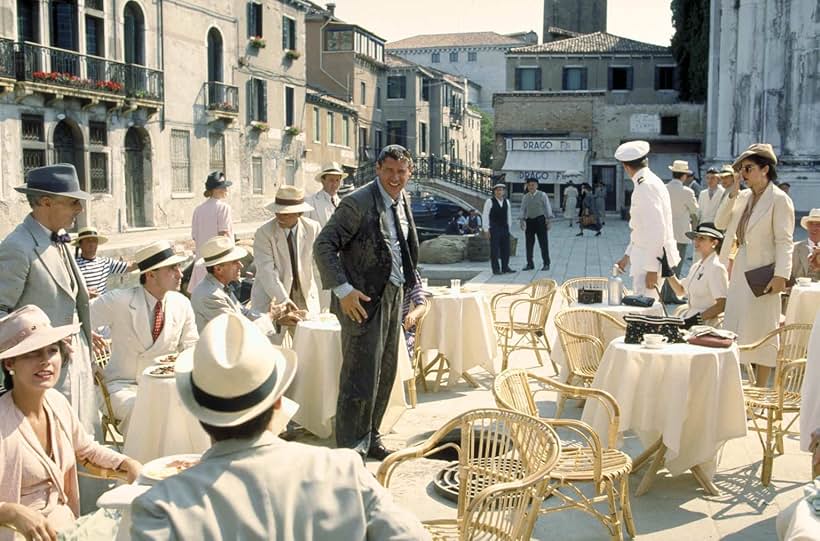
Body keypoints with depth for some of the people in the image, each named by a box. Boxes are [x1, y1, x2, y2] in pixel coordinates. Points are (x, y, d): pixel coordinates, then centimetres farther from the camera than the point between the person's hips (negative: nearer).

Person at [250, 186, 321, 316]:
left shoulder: (313, 228, -4)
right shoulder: (264, 233, -14)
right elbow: (267, 272, -21)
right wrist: (285, 302, -29)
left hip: (306, 299, 3)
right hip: (271, 300, -3)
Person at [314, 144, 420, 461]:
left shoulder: (402, 201, 8)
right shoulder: (358, 203, -16)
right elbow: (324, 245, -19)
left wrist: (411, 285, 14)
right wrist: (343, 290, -24)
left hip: (393, 296, 8)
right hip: (364, 300, -8)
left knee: (385, 374, 16)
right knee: (360, 378, -4)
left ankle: (370, 438, 31)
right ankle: (350, 451, 7)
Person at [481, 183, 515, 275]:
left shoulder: (507, 201, 10)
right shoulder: (490, 201, -6)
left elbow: (509, 215, 15)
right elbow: (485, 215, -6)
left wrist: (508, 228, 13)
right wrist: (486, 229, -9)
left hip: (505, 228, 5)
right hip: (494, 228, -5)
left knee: (506, 248, 6)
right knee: (495, 249, -3)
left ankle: (505, 267, 14)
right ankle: (496, 269, 1)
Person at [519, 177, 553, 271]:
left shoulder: (542, 195, 0)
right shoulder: (525, 197, 10)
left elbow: (547, 208, -1)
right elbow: (523, 210, 13)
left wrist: (548, 220, -6)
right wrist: (522, 221, 4)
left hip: (540, 220, -4)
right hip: (529, 221, 4)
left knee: (543, 243, -2)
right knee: (529, 243, 6)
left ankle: (546, 264, 4)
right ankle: (530, 264, 15)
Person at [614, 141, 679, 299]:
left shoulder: (646, 186, -18)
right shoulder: (650, 182, 13)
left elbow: (656, 231, -23)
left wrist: (652, 269, -22)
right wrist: (627, 256, 23)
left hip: (651, 259, -10)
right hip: (645, 255, 10)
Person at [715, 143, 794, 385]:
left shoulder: (779, 199, -9)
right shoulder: (744, 197, 12)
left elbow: (784, 241, -13)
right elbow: (720, 223, 10)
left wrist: (781, 275, -21)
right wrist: (732, 194, 1)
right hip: (740, 274, 7)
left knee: (761, 332, 0)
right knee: (735, 331, 9)